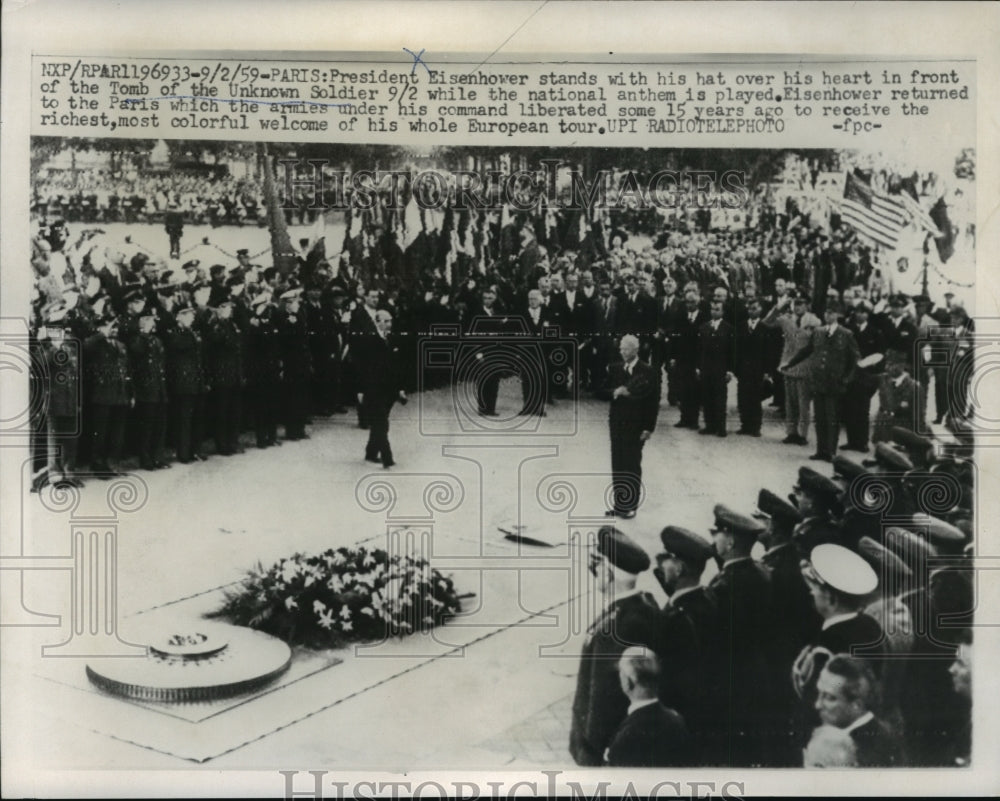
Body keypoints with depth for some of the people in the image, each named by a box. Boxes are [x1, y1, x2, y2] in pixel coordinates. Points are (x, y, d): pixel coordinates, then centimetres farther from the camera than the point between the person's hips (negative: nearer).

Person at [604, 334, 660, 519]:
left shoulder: (648, 372, -7)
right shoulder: (614, 369, 6)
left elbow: (653, 401, -8)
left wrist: (649, 427, -11)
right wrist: (617, 392, -14)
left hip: (636, 425, -4)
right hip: (617, 422, 4)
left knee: (632, 465, 1)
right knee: (617, 464, 7)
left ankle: (630, 506, 10)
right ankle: (619, 504, 15)